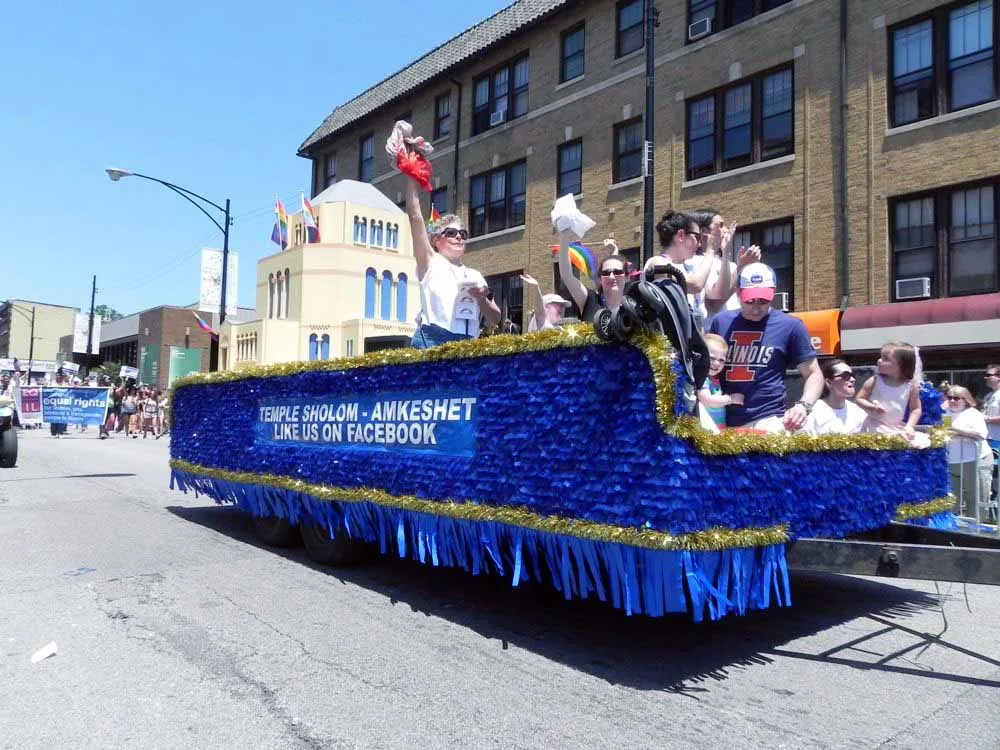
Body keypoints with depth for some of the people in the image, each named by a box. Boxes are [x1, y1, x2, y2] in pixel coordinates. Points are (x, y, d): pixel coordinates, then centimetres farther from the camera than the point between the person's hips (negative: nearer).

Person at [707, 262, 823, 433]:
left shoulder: (790, 326, 1)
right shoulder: (721, 321, 8)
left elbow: (813, 374, 6)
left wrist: (804, 405, -13)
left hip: (768, 422, -2)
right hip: (723, 421, 3)